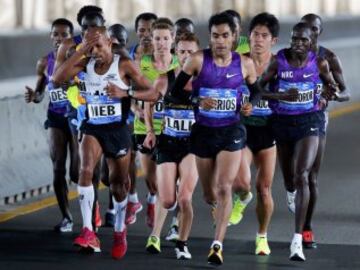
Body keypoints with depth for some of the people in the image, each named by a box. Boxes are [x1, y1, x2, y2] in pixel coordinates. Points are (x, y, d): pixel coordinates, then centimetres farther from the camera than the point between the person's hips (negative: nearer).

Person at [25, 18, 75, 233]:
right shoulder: (45, 63, 1)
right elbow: (40, 94, 10)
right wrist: (34, 96, -12)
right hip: (56, 119, 3)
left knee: (77, 172, -5)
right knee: (58, 171, -1)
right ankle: (66, 217, 10)